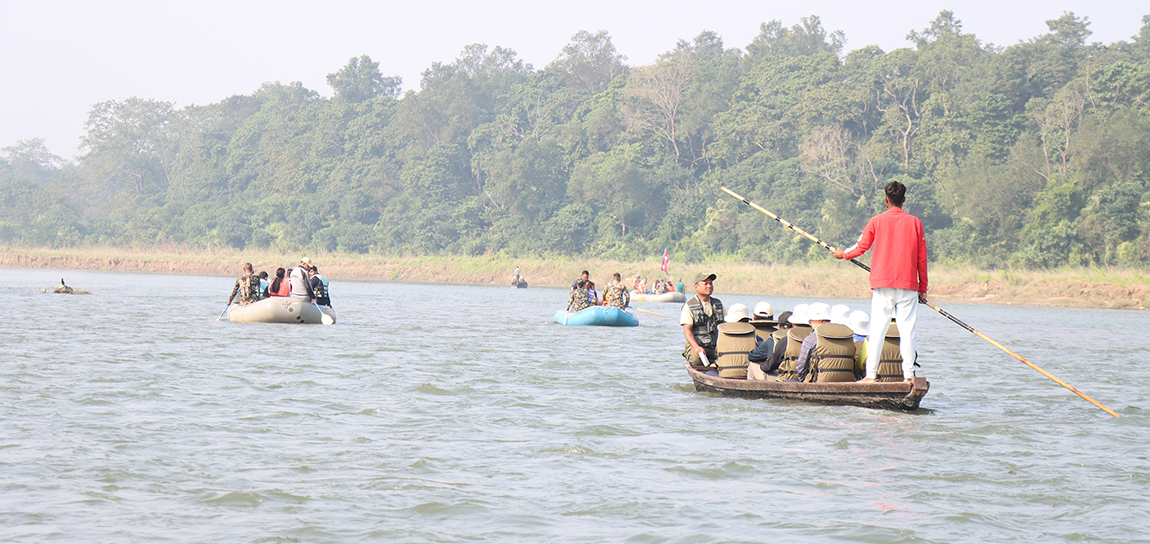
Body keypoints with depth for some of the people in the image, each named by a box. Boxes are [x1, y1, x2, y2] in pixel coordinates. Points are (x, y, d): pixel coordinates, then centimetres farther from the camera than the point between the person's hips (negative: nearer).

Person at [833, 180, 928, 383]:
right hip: (908, 284, 1)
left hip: (882, 284, -1)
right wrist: (923, 287, 15)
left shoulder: (877, 221, 1)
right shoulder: (915, 223, 4)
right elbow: (921, 257, 7)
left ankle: (871, 374, -2)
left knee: (877, 329, 1)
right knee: (907, 330, 0)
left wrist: (843, 254, 30)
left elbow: (861, 247, 9)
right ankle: (908, 374, -5)